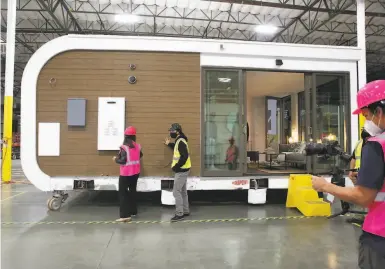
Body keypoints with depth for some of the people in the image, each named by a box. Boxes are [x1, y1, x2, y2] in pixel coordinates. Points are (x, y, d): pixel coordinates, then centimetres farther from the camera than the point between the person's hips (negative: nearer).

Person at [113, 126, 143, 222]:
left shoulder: (124, 147, -18)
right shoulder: (138, 146, 1)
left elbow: (123, 161, -20)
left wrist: (116, 159, -2)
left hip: (126, 173, -6)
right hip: (136, 172, 6)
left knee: (123, 193, 0)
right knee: (132, 190, 19)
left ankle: (125, 215, -6)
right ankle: (133, 211, 28)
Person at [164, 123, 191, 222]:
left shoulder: (181, 141, -21)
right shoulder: (179, 140, 11)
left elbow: (184, 157, -27)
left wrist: (175, 166, -21)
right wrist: (169, 144, 25)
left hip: (181, 171, -11)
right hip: (182, 170, 11)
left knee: (176, 192, -5)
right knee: (183, 191, 17)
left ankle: (179, 214, 1)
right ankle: (186, 211, 26)